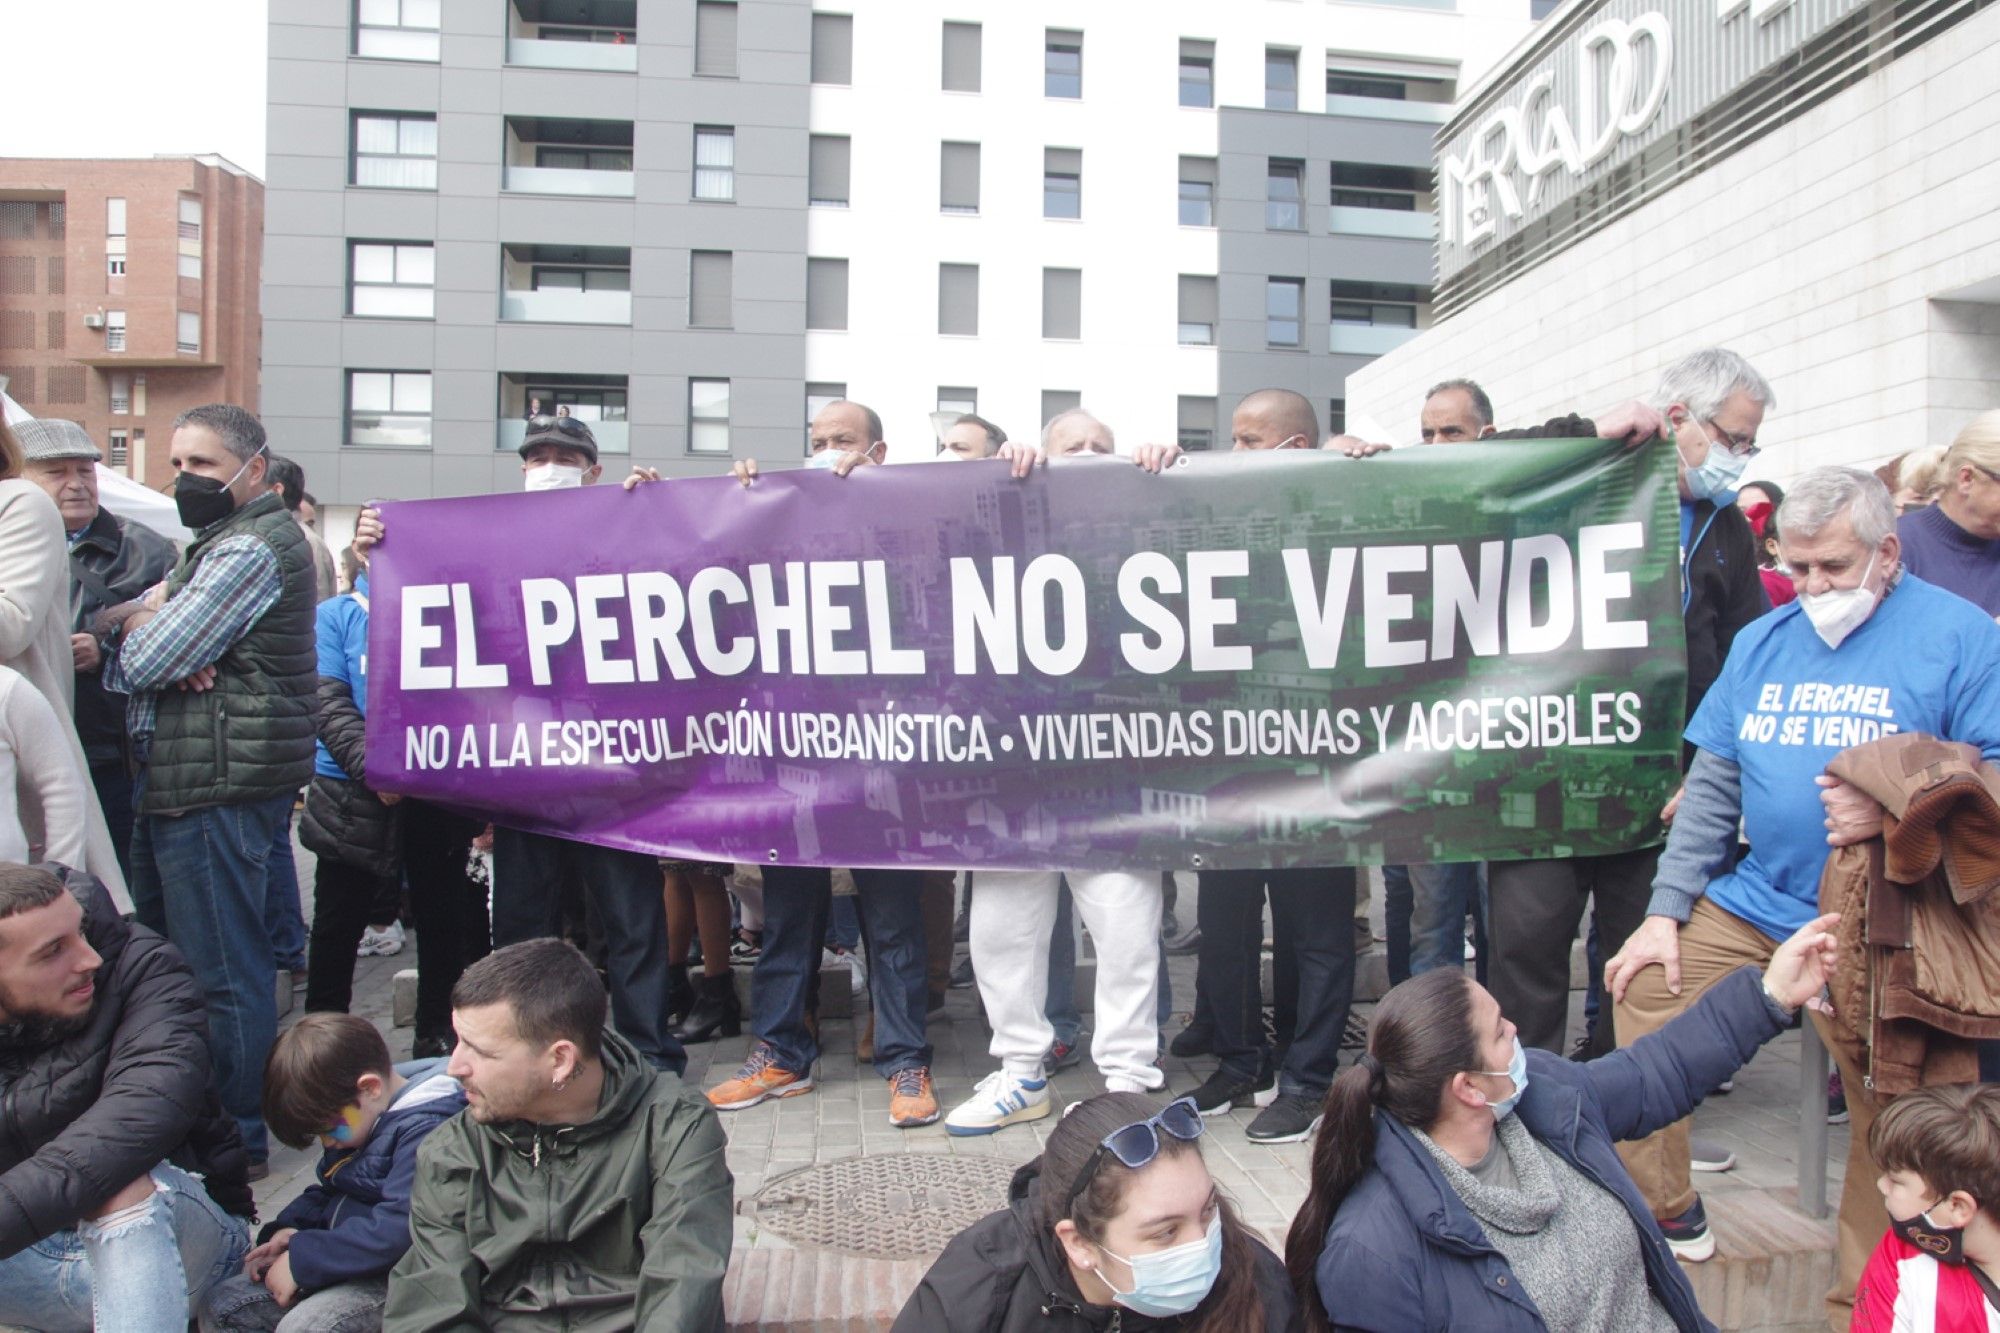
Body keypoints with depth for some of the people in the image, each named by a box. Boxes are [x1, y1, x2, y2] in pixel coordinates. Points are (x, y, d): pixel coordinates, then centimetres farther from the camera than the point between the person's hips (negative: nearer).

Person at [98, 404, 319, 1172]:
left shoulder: (249, 549, -14)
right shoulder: (220, 543, 20)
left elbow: (144, 662, -18)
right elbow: (123, 660, 15)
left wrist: (141, 622, 3)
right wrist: (145, 620, -8)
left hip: (219, 783, -11)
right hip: (184, 780, 11)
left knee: (221, 969, -4)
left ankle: (235, 1140, 5)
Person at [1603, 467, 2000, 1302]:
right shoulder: (1762, 642, 11)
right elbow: (1711, 787, 9)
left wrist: (1895, 809, -27)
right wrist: (1666, 912, 2)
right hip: (1756, 899, 5)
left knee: (1891, 1117, -5)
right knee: (1642, 987, -2)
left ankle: (1865, 1302, 17)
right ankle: (1663, 1209, 16)